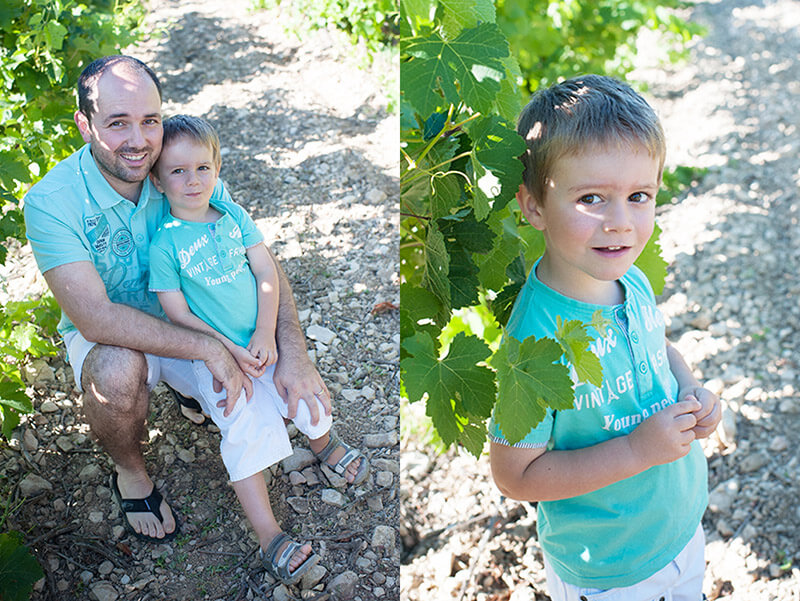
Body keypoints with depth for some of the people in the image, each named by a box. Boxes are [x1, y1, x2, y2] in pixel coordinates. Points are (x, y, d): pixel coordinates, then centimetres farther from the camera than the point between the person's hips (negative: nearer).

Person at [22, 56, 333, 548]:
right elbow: (95, 317, -31)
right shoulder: (51, 202, -24)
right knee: (119, 370, -38)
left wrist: (294, 353, -27)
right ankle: (130, 472, -4)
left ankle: (190, 389, 21)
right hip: (106, 338, -3)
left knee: (278, 396, -14)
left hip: (189, 323, 3)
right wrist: (208, 347, -34)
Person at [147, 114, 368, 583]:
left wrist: (265, 334, -12)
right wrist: (229, 350, -16)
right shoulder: (165, 243, -6)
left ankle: (324, 441, 29)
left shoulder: (235, 216, 5)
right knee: (247, 428, -18)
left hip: (263, 342, 4)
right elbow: (177, 313, -8)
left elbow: (267, 273, 0)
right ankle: (270, 537, -15)